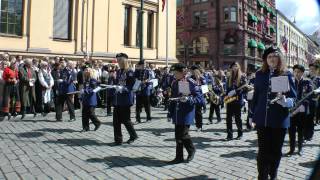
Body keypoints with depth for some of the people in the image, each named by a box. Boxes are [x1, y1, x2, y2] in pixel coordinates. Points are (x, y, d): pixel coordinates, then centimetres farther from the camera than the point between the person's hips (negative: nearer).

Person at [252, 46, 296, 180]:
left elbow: (293, 97, -1)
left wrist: (285, 101, -23)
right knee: (263, 151, 3)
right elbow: (256, 95, 8)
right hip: (262, 119, 1)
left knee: (276, 151, 12)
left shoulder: (286, 74, -1)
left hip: (280, 120, -1)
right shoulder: (260, 74, 5)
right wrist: (254, 115, 7)